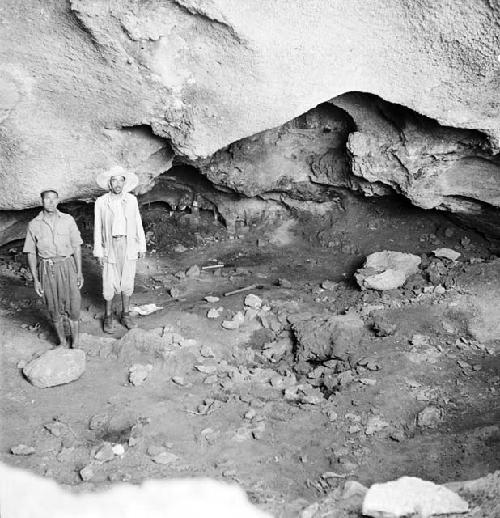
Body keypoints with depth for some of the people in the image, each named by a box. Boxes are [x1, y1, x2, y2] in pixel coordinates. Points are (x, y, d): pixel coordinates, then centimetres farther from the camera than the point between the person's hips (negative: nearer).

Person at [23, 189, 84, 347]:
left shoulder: (68, 220, 1)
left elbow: (76, 247, 3)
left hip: (67, 267, 0)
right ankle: (62, 342, 25)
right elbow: (31, 254, 4)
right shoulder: (34, 225, 0)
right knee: (54, 308, 8)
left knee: (73, 306, 0)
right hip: (46, 270, 0)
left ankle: (75, 343, 17)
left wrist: (79, 272, 0)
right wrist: (35, 280, -1)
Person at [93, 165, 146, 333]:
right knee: (109, 282, 2)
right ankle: (108, 316, 19)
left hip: (129, 245, 2)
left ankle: (125, 315, 23)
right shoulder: (101, 202, -4)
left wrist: (142, 246, 7)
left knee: (127, 280, 10)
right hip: (110, 246, -2)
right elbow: (98, 229, 0)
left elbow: (138, 224, 7)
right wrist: (99, 252, -2)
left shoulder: (132, 200, 2)